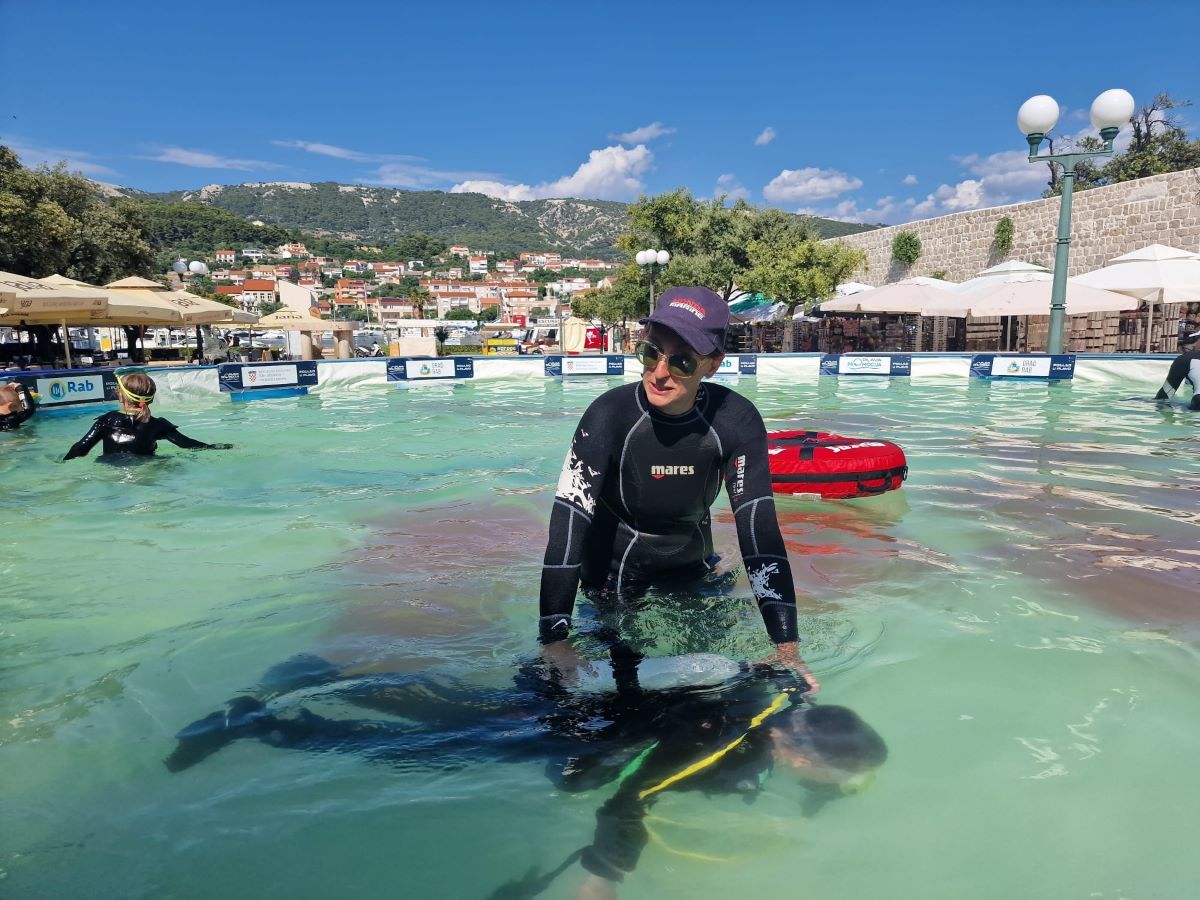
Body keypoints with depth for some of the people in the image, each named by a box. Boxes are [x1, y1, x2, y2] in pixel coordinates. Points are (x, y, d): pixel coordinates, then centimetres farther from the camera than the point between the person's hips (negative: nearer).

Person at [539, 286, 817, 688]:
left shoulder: (737, 422, -24)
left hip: (692, 569, 3)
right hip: (614, 578, -2)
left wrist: (786, 649, -33)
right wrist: (554, 642, -40)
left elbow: (759, 527, -27)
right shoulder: (610, 415, -29)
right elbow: (568, 523, -34)